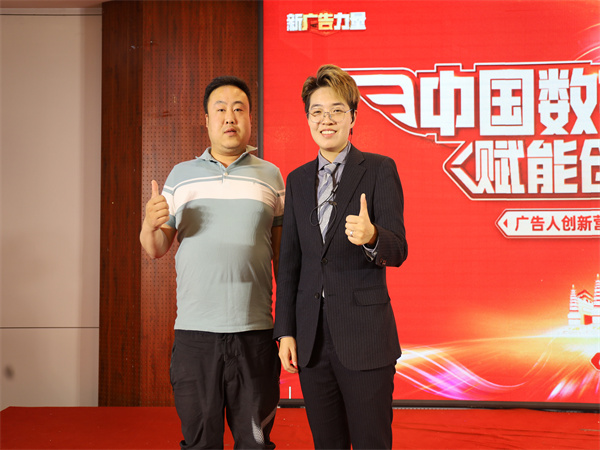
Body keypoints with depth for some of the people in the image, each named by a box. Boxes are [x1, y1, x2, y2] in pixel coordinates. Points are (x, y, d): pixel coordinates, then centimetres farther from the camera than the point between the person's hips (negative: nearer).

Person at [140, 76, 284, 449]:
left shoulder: (271, 176, 9)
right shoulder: (181, 174, 10)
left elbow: (281, 250, 9)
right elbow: (156, 249, 12)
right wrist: (151, 225, -11)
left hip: (255, 332, 0)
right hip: (194, 331, 1)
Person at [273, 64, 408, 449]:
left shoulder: (379, 169, -3)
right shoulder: (297, 180, 11)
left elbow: (398, 251, -9)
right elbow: (290, 261, 12)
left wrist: (371, 237, -32)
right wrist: (285, 330, 7)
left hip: (364, 335, -4)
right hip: (312, 338, 4)